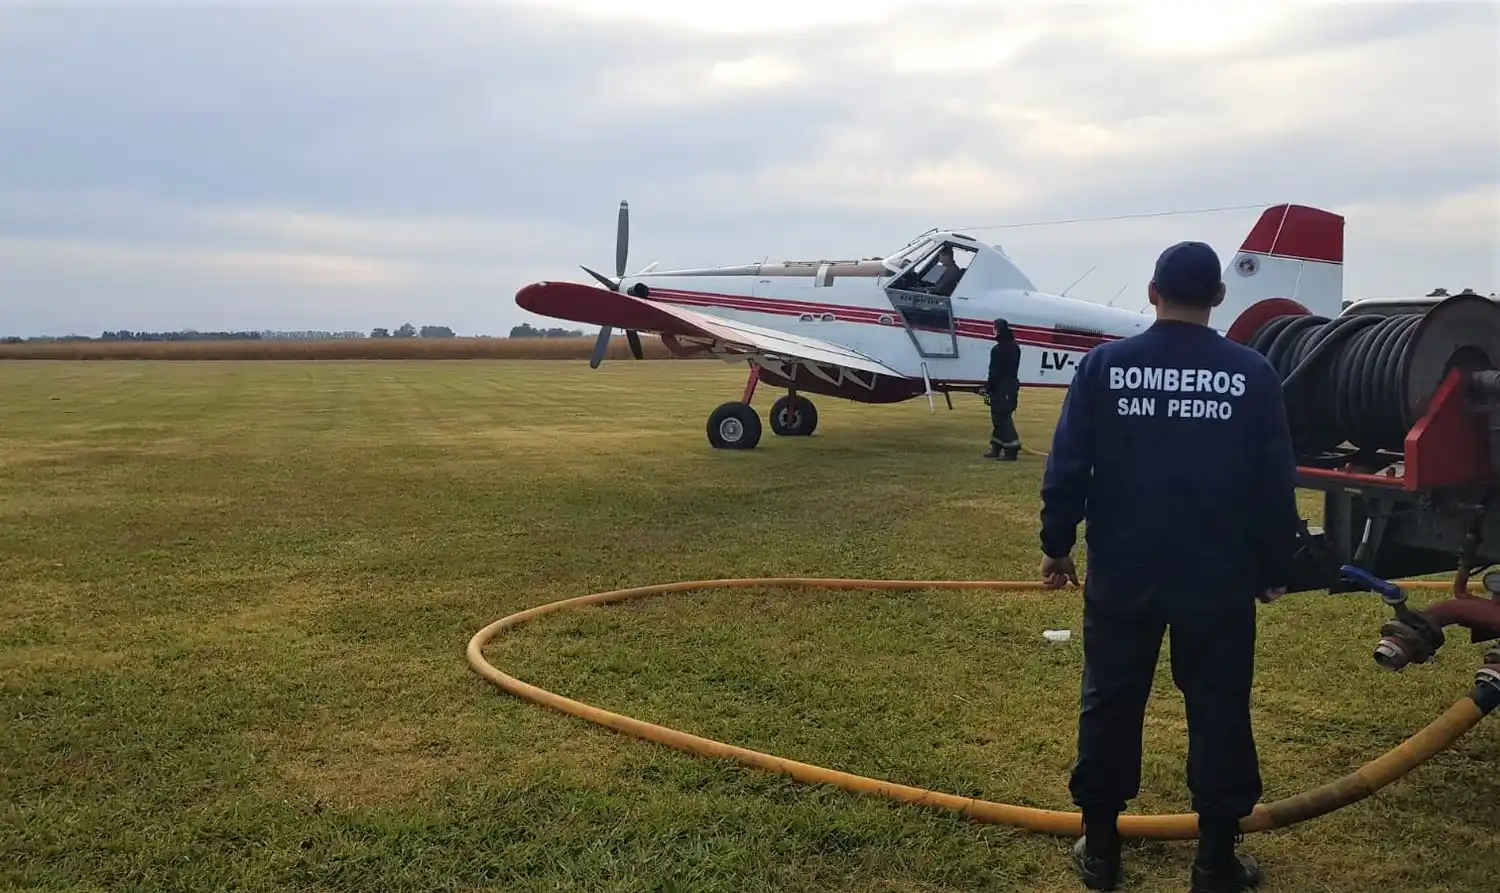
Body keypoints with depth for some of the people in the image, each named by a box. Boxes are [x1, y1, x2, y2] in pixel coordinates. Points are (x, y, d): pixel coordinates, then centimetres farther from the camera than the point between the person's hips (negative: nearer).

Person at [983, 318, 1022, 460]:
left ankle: (1011, 450, -8)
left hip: (1001, 388, -9)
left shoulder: (998, 350, -17)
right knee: (1000, 418, 16)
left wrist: (988, 389, -12)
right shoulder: (1015, 347, 12)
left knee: (1002, 419, -6)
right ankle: (996, 449, 22)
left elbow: (994, 373, -18)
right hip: (1012, 386, 9)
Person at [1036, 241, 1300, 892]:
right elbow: (1276, 482, -1)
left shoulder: (1104, 364, -6)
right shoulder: (1252, 372, -4)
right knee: (1219, 712, 12)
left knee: (1110, 705, 12)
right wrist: (1275, 568, 10)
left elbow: (1067, 467, -5)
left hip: (1122, 572, 0)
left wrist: (1056, 545, 6)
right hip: (1219, 577, 0)